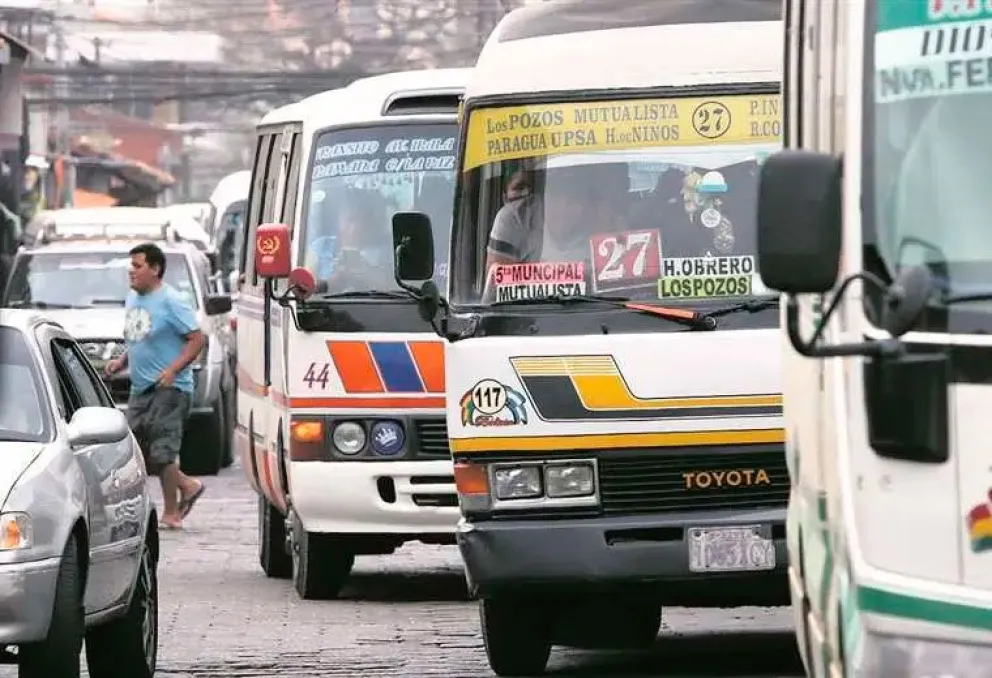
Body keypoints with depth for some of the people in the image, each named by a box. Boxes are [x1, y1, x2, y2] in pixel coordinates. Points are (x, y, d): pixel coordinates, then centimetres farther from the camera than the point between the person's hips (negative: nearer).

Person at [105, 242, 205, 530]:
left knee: (162, 452, -8)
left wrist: (172, 370, -22)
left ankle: (171, 513, 4)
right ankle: (187, 486, 22)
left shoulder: (170, 302, -12)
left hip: (168, 388, -9)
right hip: (140, 388, 9)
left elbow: (197, 340, -14)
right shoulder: (133, 298, 13)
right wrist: (122, 361, 7)